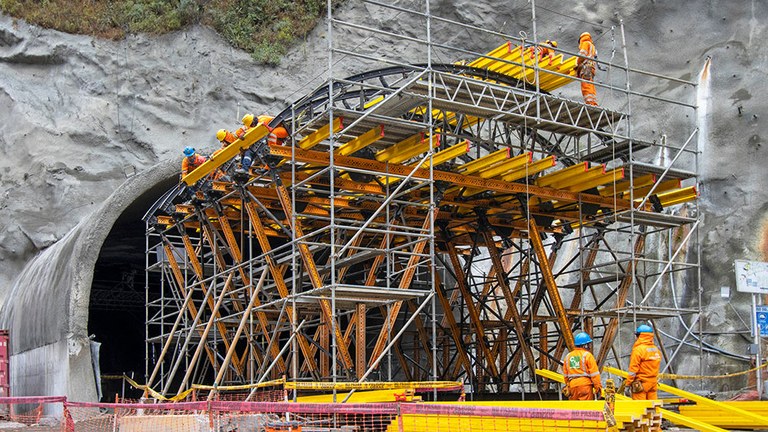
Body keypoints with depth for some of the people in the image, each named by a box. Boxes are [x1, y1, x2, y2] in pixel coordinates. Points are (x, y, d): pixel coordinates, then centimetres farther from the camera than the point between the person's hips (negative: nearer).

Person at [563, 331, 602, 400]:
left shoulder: (568, 356, 15)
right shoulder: (587, 355, -3)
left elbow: (565, 375, 18)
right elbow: (594, 374, -7)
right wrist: (598, 388, -3)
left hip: (572, 386, 5)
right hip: (585, 385, -5)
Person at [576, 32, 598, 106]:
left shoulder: (586, 43, 8)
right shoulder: (592, 46, 34)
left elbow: (582, 55, -7)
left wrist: (577, 65, -3)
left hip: (586, 66, -9)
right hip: (592, 68, 9)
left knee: (586, 86, -19)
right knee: (590, 87, 5)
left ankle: (589, 102, -30)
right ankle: (594, 103, -2)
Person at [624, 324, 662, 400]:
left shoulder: (638, 349, -15)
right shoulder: (656, 350, 9)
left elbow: (633, 369, -15)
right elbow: (655, 367, 16)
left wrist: (628, 383, -9)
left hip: (641, 383, -7)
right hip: (653, 382, 7)